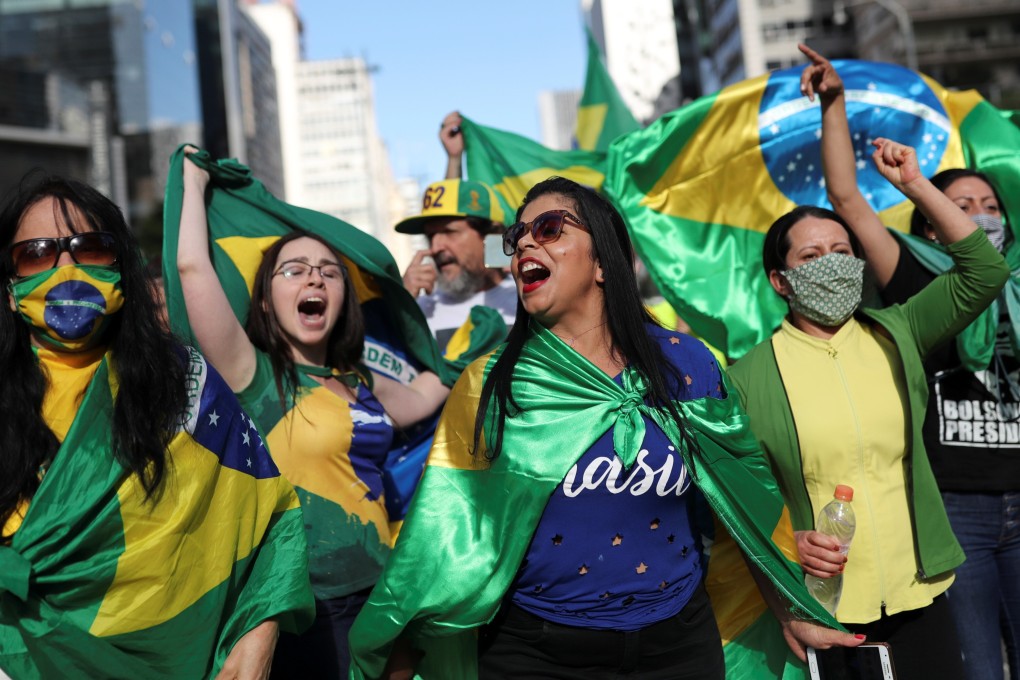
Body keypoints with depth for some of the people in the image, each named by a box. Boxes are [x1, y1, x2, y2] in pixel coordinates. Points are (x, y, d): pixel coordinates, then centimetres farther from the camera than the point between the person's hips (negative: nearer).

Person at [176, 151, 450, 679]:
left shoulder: (359, 383, 11)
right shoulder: (252, 373, -8)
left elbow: (425, 394, 28)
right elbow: (192, 265, -17)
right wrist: (194, 181, -3)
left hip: (375, 594, 7)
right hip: (305, 604, -7)